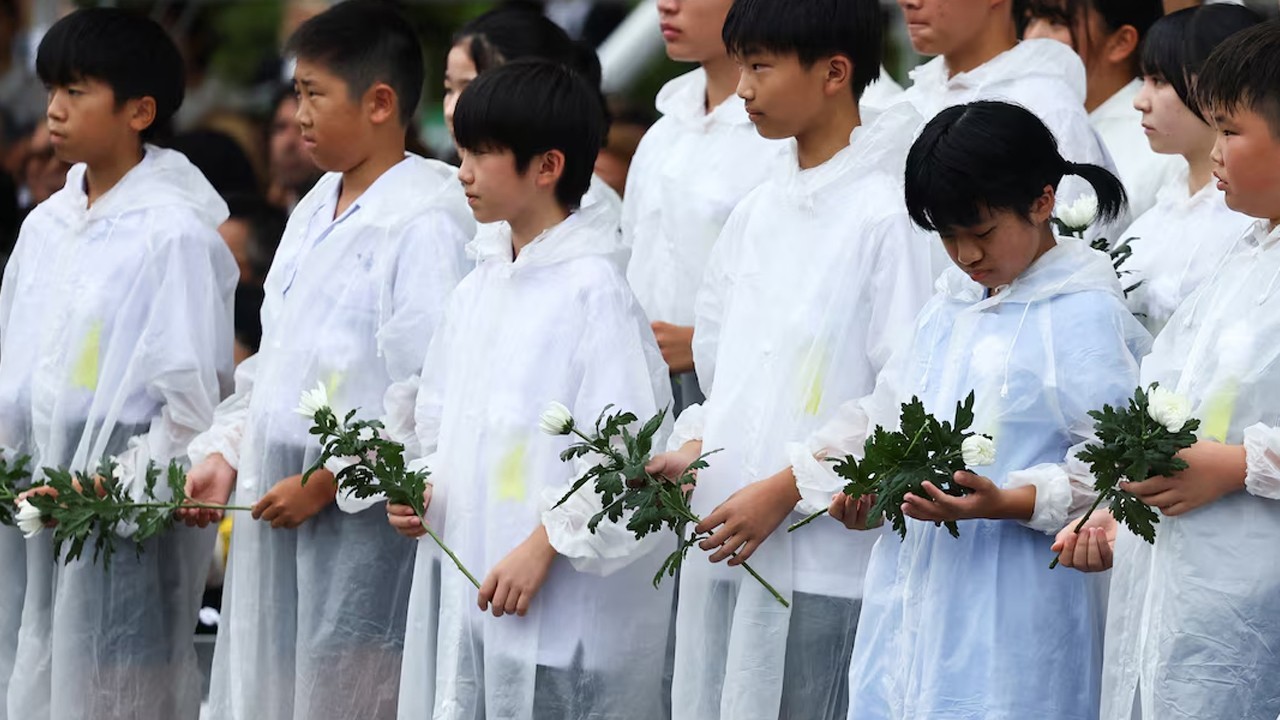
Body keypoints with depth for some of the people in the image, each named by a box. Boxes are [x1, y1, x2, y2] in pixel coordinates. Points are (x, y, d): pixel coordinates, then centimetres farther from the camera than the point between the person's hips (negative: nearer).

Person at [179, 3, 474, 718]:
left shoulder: (427, 220, -14)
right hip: (276, 511, 9)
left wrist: (326, 482, -19)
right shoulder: (316, 211, 16)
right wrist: (225, 452, 11)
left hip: (363, 518, -9)